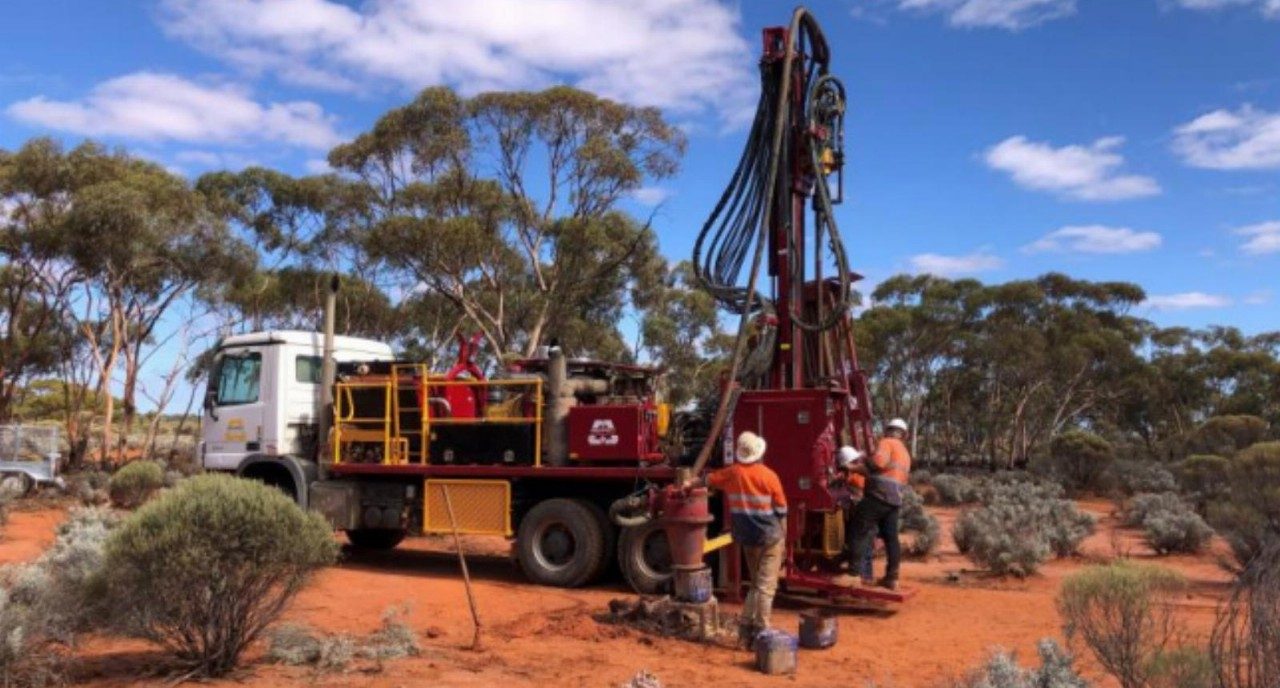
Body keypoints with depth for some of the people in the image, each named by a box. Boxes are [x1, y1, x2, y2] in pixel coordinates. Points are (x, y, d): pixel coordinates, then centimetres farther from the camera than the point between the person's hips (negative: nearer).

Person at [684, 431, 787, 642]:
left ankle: (746, 625, 15)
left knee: (756, 583, 19)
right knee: (766, 585, -3)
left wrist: (690, 484, 39)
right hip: (770, 537, -5)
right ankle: (761, 630, -6)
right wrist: (783, 538, 6)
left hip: (747, 538, 5)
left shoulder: (731, 473, 1)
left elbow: (708, 479, 21)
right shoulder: (768, 475, -9)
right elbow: (781, 511, -5)